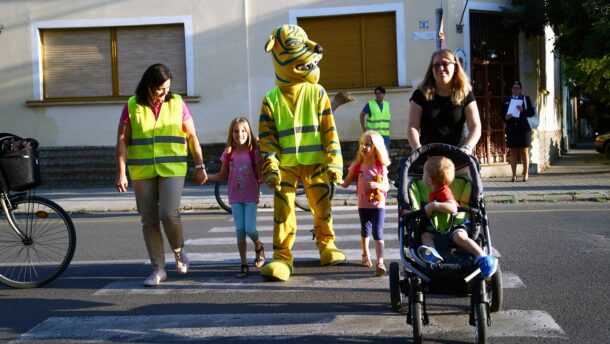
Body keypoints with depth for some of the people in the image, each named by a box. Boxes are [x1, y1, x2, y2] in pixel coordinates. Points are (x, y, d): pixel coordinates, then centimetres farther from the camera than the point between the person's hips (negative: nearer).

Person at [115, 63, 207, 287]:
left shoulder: (177, 103, 3)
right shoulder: (132, 107, 1)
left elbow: (192, 136, 8)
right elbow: (122, 141, 0)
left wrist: (200, 166, 6)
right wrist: (121, 173, -6)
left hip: (172, 170, -1)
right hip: (142, 172, 1)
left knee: (169, 213, -16)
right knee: (149, 221, 4)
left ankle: (179, 250, 13)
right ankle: (158, 269, 14)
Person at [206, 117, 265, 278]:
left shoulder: (254, 153, -6)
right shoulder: (228, 154, 2)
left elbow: (261, 176, -5)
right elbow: (222, 176, 10)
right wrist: (206, 176, -3)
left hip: (251, 197, -2)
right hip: (235, 198, 3)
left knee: (250, 229, -9)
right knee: (240, 230, 1)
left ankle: (258, 247, 26)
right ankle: (244, 265, 8)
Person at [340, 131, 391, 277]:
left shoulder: (381, 167, -7)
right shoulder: (357, 166, -3)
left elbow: (386, 187, -8)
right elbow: (346, 183, -1)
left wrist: (376, 185, -27)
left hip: (378, 205, -3)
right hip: (363, 205, 3)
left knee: (378, 232, -11)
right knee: (365, 230, 18)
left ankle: (380, 262, -18)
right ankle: (365, 255, 41)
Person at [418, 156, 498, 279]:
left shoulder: (444, 192, -14)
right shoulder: (433, 193, 18)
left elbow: (453, 208, -34)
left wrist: (435, 205, -41)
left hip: (454, 225, -8)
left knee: (459, 236, -37)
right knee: (425, 234, -19)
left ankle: (483, 258, -46)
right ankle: (432, 253, -52)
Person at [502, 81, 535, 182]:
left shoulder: (526, 99, 10)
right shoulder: (507, 101, 15)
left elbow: (532, 112, 2)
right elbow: (502, 114, 11)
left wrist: (523, 110, -16)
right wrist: (506, 117, -11)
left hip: (523, 129, -1)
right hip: (512, 130, 1)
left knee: (524, 151, -1)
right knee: (513, 152, 0)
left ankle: (526, 175, 2)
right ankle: (514, 175, 1)